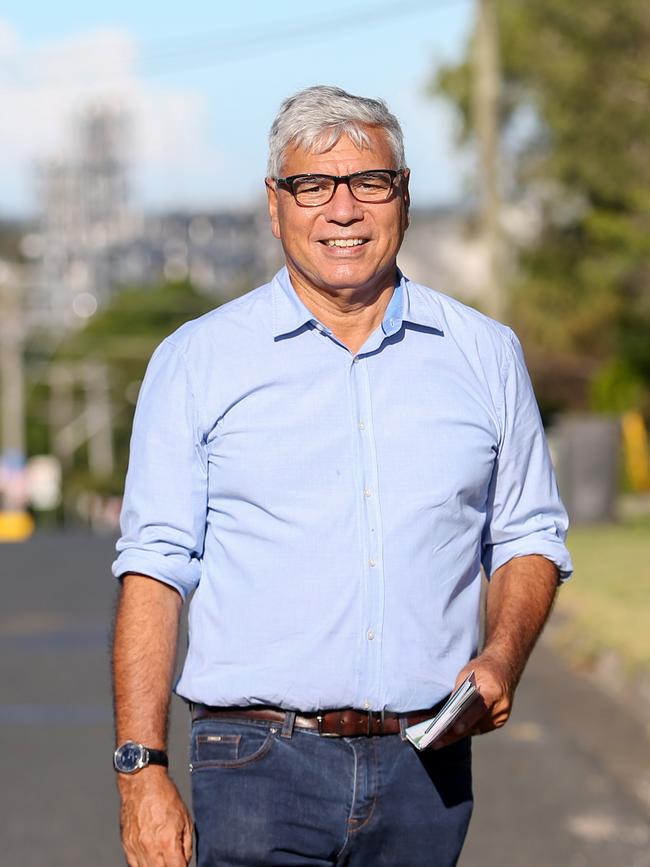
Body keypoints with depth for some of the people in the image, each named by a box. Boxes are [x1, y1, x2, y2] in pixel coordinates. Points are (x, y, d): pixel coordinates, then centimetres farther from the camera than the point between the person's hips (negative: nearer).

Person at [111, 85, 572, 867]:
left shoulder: (484, 355, 11)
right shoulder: (195, 360, 4)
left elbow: (528, 537, 17)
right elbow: (155, 567, 0)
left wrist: (504, 656, -4)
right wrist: (141, 770, -8)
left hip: (428, 768, 2)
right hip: (259, 766, -2)